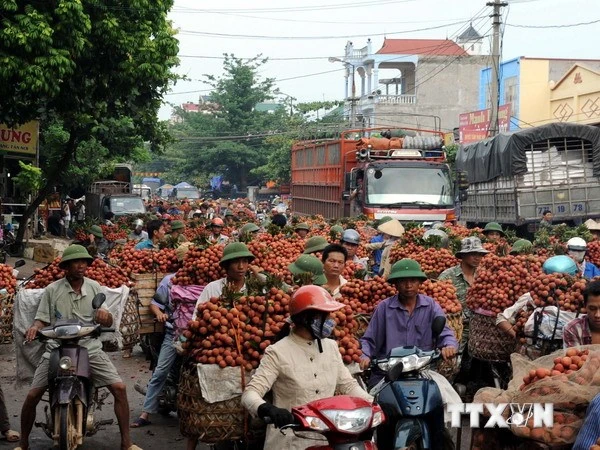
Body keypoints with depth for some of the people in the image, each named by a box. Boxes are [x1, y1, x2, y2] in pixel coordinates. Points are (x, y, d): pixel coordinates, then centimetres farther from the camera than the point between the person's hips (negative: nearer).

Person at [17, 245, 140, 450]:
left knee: (119, 388, -13)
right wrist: (34, 328, -22)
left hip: (90, 348, 1)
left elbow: (108, 322, 4)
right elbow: (42, 319, 2)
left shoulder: (94, 287, 4)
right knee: (33, 395, -9)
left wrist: (105, 315, -20)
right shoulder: (52, 290, 0)